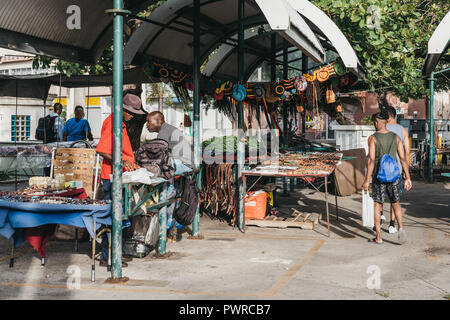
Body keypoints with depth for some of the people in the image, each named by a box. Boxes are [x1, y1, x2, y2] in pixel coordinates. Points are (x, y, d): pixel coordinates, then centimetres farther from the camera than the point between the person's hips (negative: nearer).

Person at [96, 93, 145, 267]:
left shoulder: (121, 124, 19)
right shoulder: (111, 123, -13)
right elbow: (101, 150, -21)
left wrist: (131, 163, 17)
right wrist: (121, 161, -27)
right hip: (112, 176, -10)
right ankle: (107, 257, -3)